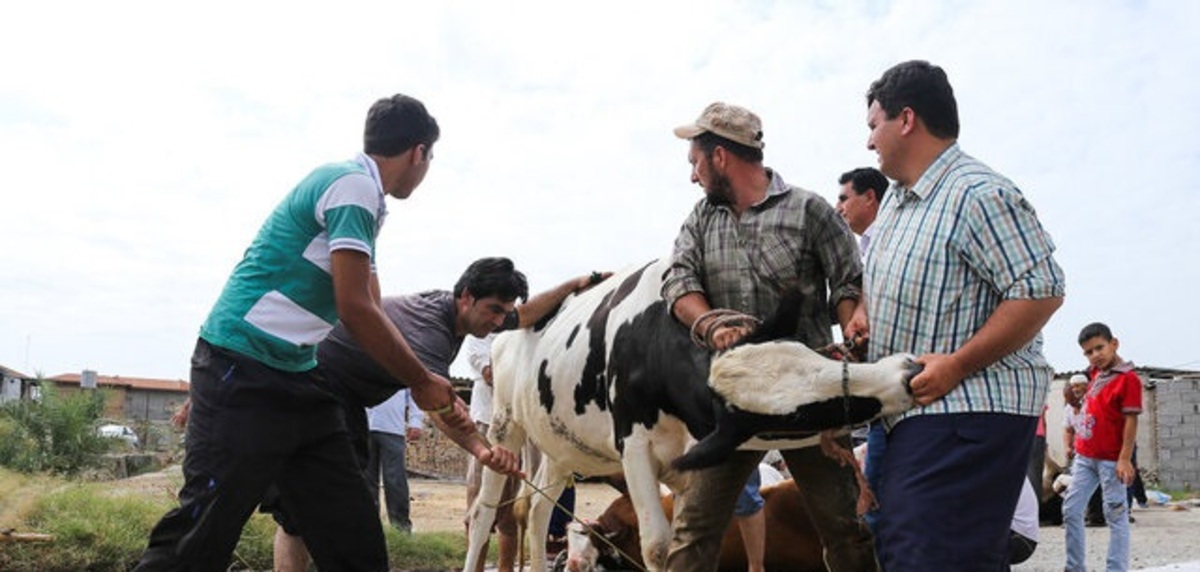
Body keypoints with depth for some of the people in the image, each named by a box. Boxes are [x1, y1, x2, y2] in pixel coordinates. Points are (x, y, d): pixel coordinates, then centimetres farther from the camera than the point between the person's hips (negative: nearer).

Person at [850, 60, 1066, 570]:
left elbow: (1041, 292, -20)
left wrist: (957, 364, -22)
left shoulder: (979, 195, -16)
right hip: (913, 414, 10)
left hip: (972, 411, -10)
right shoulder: (896, 197, 15)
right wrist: (864, 313, 8)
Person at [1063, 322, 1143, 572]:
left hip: (1110, 460, -8)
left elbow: (1131, 420, -15)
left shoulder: (1128, 378, -11)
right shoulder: (1095, 374, 10)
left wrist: (1125, 459, -19)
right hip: (1084, 457, 8)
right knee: (1071, 512, 7)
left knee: (1116, 516, 0)